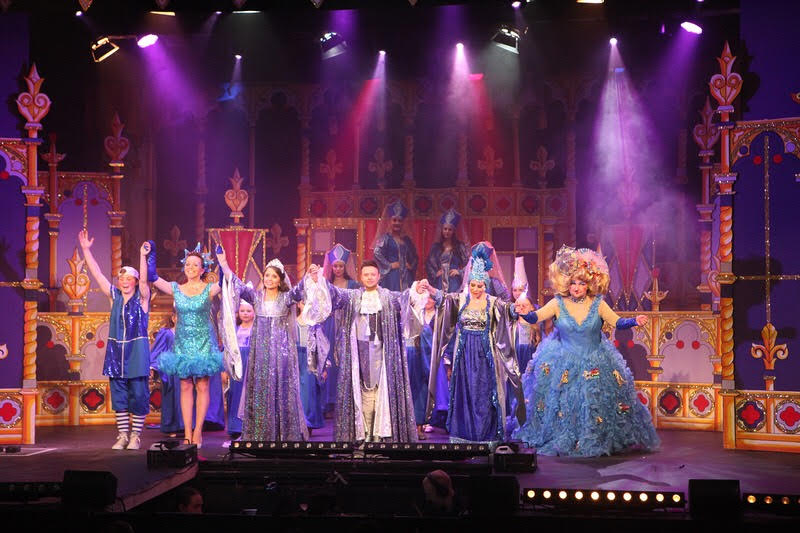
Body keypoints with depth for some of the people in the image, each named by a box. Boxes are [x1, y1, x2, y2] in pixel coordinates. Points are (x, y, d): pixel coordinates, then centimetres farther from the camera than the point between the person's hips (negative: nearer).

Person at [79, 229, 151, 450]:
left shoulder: (142, 298, 0)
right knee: (118, 395, 5)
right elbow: (97, 274, 5)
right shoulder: (114, 297, 9)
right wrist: (86, 250, -1)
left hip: (137, 351, -4)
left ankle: (135, 436, 6)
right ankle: (122, 435, 12)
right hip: (116, 351, 4)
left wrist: (143, 256, -33)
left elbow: (144, 279, -18)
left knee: (138, 394, -2)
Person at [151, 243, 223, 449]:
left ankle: (198, 431, 3)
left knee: (202, 386, -2)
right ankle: (187, 432, 5)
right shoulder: (176, 289, 4)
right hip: (182, 342, 2)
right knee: (185, 387, 3)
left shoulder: (209, 290, -2)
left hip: (203, 342, -2)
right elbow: (153, 278, -5)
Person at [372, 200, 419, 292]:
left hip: (406, 276, 6)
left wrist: (411, 265, 8)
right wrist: (389, 265, -13)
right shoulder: (386, 238, -2)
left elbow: (414, 256, 26)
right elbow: (377, 253, -15)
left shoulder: (406, 240, 15)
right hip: (392, 276, -5)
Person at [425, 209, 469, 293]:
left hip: (455, 284, -2)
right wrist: (435, 273, 3)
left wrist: (459, 272, -6)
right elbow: (428, 264, 16)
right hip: (439, 283, 2)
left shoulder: (460, 246, 5)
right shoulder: (436, 247, 12)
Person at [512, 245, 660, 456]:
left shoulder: (598, 304, -6)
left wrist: (634, 321, -23)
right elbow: (537, 316, -17)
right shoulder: (558, 304, -8)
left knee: (595, 403, 2)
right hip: (563, 364, 0)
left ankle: (594, 441, 20)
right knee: (562, 402, 3)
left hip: (595, 364, 0)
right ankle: (561, 441, 20)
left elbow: (617, 322, -5)